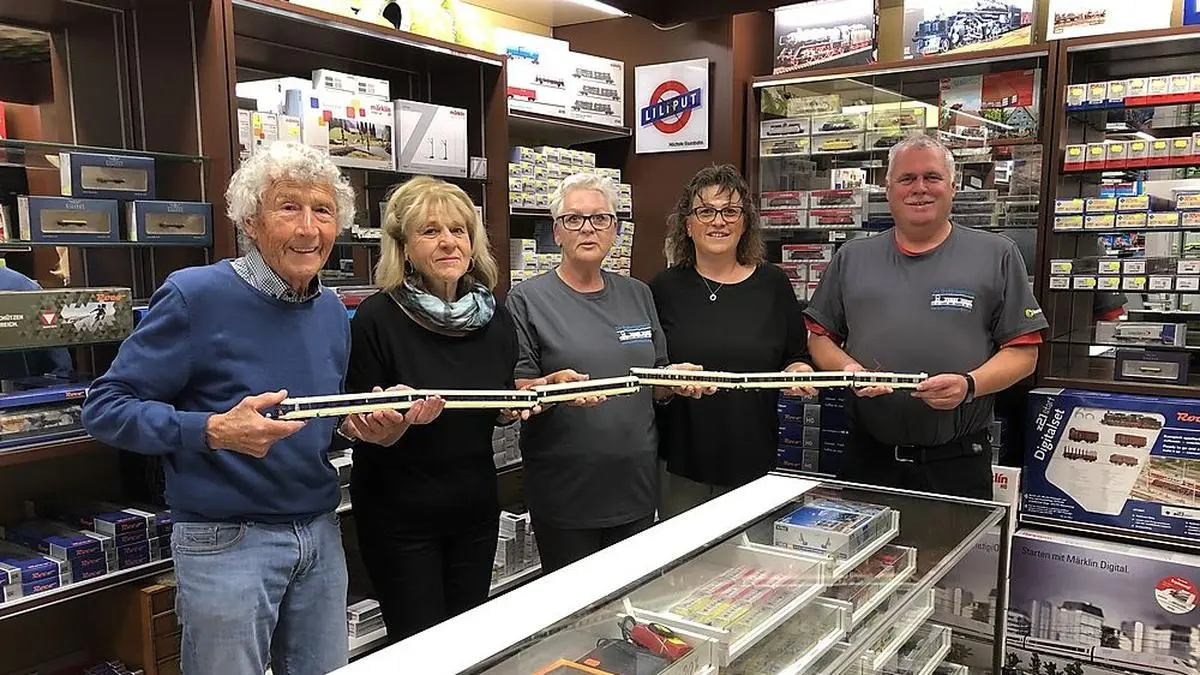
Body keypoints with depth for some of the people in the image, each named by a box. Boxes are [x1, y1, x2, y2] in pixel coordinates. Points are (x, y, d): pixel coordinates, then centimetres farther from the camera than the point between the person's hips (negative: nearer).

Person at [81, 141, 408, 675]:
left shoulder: (332, 310, 6)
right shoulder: (196, 295, -14)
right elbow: (105, 408, -13)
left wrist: (358, 425, -3)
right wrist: (213, 431, -27)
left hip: (321, 532, 6)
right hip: (226, 543, -6)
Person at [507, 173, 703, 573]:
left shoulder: (637, 295, 9)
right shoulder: (528, 299, -5)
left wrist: (677, 380, -5)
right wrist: (554, 385, -27)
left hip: (636, 486, 4)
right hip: (565, 493, -4)